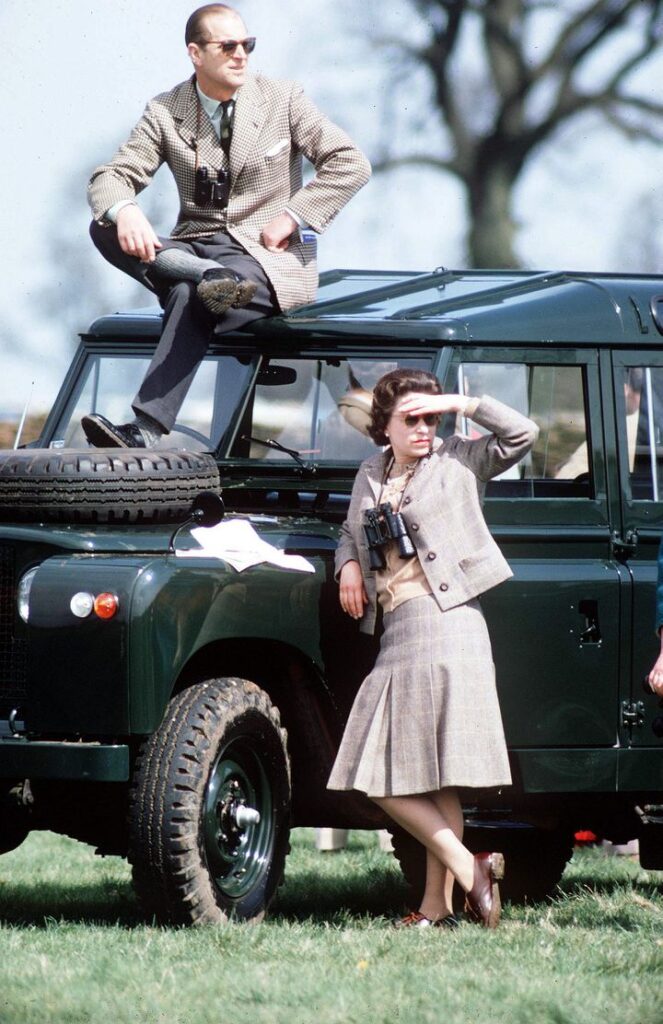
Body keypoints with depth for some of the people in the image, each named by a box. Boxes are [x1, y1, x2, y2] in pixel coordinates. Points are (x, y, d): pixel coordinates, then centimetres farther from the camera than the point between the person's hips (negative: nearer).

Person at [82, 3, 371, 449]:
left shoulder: (284, 101, 2)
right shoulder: (165, 113, 6)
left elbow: (351, 163, -2)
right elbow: (112, 176, 0)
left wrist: (293, 216, -11)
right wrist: (124, 211, -25)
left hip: (270, 257, -4)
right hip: (195, 247, 4)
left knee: (190, 296, -36)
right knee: (104, 228, -22)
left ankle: (146, 433, -46)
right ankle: (207, 277, -40)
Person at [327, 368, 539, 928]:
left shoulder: (457, 461, 5)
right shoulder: (371, 474, 19)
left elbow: (522, 433, -4)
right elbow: (350, 531, 32)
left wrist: (458, 404, -4)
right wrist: (348, 563, 11)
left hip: (447, 621, -6)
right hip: (395, 632, 6)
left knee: (440, 774, -9)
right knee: (384, 780, 1)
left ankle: (438, 905, -8)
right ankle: (469, 868, 3)